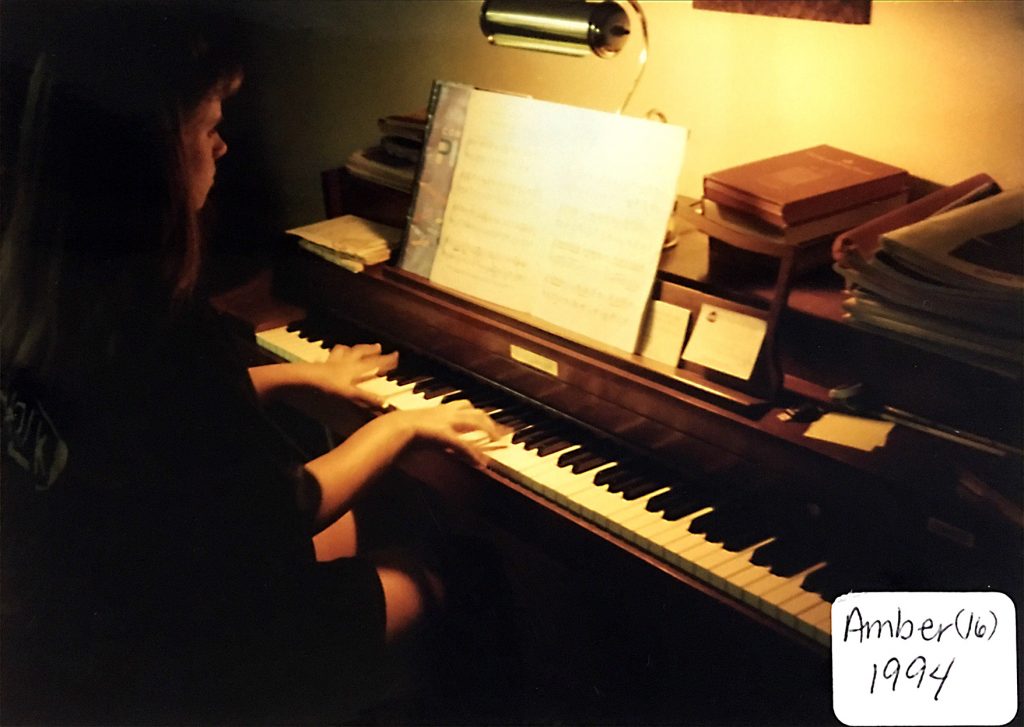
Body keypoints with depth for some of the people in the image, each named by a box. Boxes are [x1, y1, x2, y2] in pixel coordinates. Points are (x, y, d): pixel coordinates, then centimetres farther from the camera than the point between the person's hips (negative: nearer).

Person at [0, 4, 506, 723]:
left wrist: (299, 376, 14)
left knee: (347, 527, 25)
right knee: (422, 580, 12)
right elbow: (292, 506, -21)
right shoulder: (160, 327, -34)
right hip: (155, 659, -7)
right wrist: (402, 423, -7)